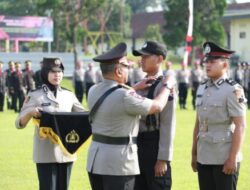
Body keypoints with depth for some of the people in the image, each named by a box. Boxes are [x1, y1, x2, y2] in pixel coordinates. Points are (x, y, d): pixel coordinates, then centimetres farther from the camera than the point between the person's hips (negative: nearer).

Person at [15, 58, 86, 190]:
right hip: (46, 154, -4)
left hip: (66, 152, 4)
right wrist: (30, 113, -27)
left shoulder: (69, 95, 8)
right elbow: (19, 124, -6)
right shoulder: (35, 96, -4)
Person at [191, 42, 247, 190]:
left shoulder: (233, 90, -9)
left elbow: (240, 126, -14)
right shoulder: (202, 89, 12)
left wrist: (232, 158, -18)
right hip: (204, 158, 7)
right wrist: (194, 154, 15)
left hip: (224, 158, -7)